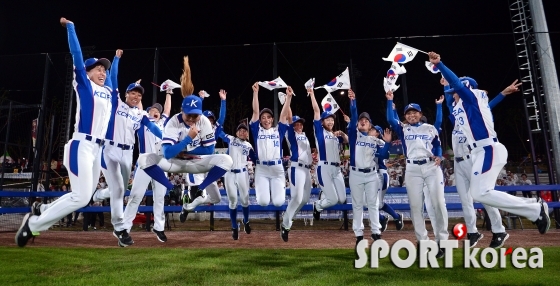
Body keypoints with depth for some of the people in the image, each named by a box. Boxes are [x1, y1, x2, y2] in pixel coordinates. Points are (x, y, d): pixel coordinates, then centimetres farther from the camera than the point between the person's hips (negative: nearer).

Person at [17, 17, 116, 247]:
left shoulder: (108, 92, 20)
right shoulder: (83, 84, 4)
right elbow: (77, 55, -1)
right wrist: (70, 27, 3)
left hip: (98, 149, 8)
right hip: (81, 146, -8)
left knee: (85, 196, 9)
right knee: (81, 197, -15)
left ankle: (39, 217, 23)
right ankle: (33, 222, 2)